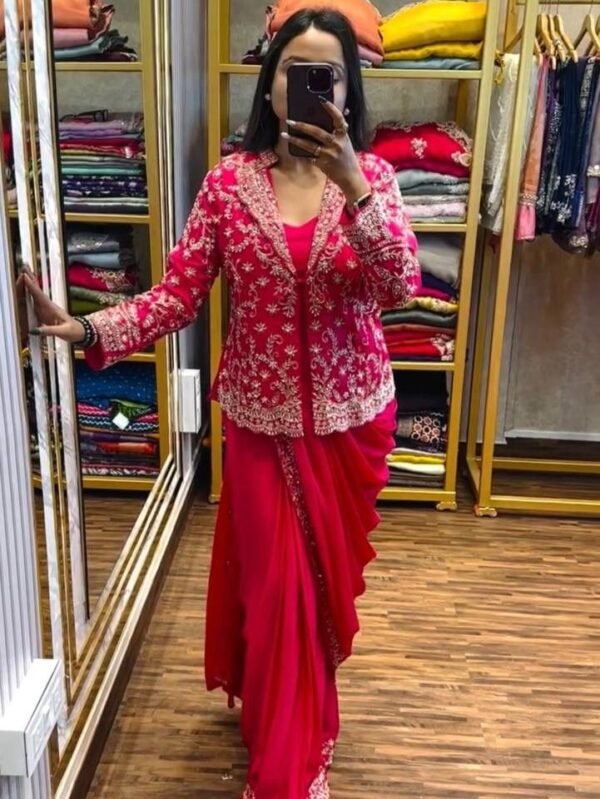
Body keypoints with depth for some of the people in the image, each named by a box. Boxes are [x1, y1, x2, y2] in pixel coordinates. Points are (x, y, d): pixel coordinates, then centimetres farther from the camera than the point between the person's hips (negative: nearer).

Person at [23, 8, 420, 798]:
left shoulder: (371, 175, -4)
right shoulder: (229, 181, -5)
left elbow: (401, 287, -19)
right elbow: (177, 295, -9)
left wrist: (351, 189, -32)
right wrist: (87, 329, -24)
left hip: (351, 413, 1)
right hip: (261, 416, -1)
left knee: (327, 572, 17)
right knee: (275, 581, 6)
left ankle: (297, 716, 47)